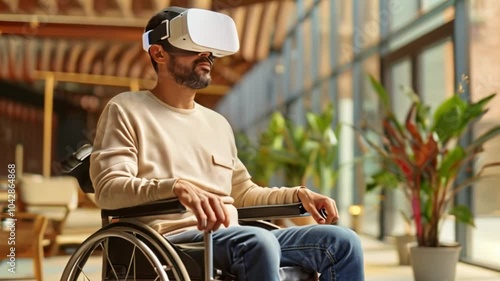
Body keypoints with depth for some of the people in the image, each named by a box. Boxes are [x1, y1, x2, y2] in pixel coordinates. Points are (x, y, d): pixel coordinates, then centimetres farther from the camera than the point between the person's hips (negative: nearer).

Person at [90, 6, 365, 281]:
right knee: (258, 242, -36)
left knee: (342, 242, -12)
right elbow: (107, 188, -8)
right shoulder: (126, 110, 6)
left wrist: (298, 194, 12)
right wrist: (178, 187, -28)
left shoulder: (217, 123, 25)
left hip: (231, 239, 7)